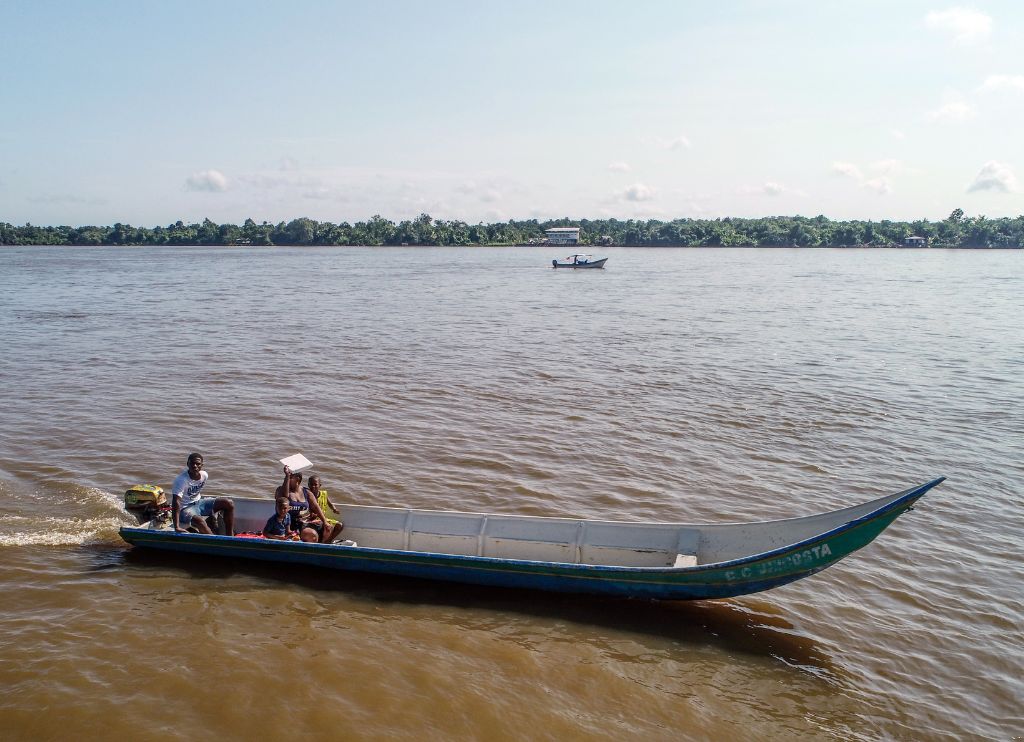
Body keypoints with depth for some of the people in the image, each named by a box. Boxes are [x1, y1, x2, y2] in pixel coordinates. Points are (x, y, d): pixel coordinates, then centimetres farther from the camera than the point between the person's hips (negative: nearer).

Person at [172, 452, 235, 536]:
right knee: (199, 521, -40)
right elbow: (176, 502, -32)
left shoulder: (204, 475, -5)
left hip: (198, 502, 8)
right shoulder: (181, 480, -25)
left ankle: (230, 536, -1)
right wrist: (176, 527, -39)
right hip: (185, 509, -8)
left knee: (229, 503, -4)